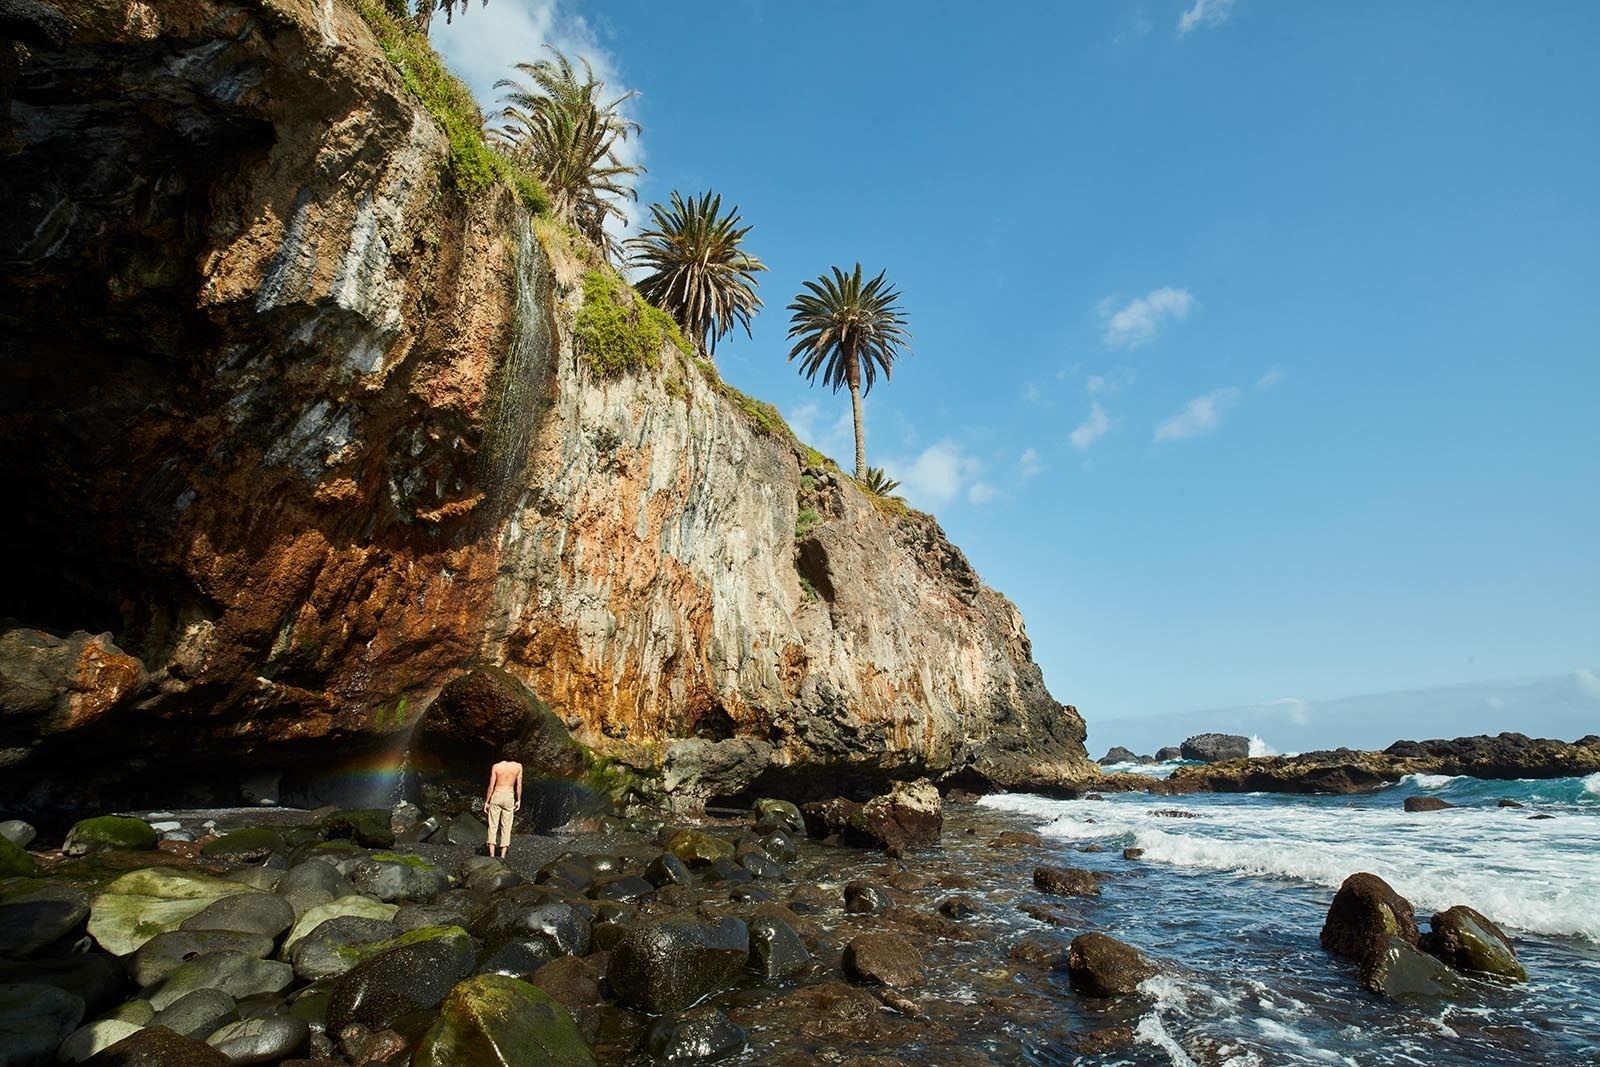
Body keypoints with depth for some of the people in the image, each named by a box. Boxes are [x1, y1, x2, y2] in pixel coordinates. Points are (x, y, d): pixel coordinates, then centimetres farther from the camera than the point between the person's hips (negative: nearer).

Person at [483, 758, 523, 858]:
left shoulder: (496, 766, -10)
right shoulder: (518, 766, -7)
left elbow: (491, 786, -7)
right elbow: (519, 785, -2)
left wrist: (486, 802, 3)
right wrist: (518, 800, 9)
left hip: (496, 796, -1)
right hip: (509, 797, 1)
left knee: (493, 825, 8)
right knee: (506, 826, 9)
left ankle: (492, 855, 6)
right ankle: (502, 856, 11)